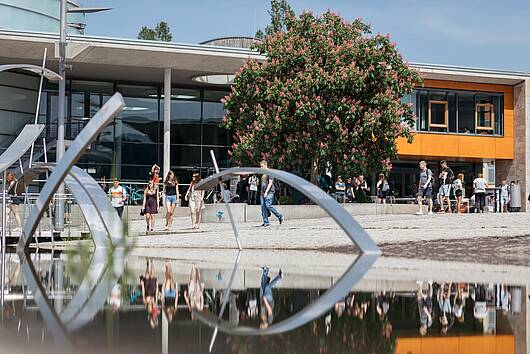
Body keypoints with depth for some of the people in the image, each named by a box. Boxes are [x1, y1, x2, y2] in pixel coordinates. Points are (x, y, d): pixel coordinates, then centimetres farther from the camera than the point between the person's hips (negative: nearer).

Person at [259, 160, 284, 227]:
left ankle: (280, 216, -2)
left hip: (269, 192, -8)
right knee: (263, 207, -2)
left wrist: (266, 192, -20)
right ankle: (266, 222, -2)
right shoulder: (263, 174, 21)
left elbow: (270, 183, -12)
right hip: (263, 193, 8)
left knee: (268, 205, -17)